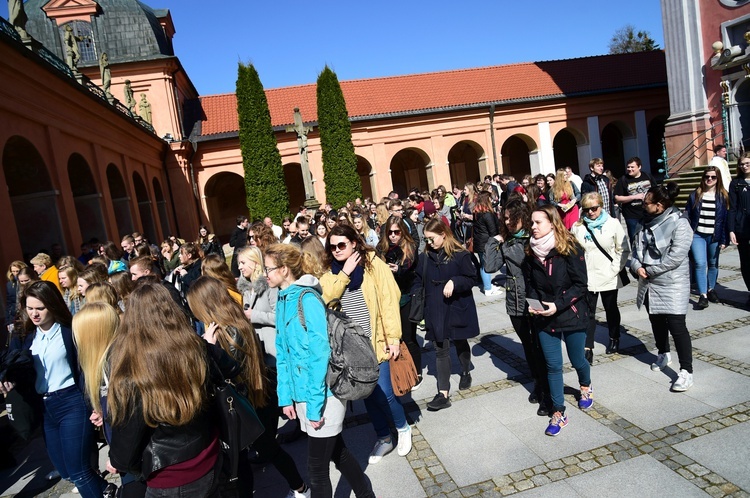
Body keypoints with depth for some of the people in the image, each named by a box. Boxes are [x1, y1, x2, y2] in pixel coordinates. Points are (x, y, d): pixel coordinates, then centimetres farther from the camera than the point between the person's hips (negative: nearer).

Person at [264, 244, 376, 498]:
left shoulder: (307, 299, -20)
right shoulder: (283, 299, 6)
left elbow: (320, 356, -21)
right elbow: (283, 353, 9)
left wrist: (314, 406, -19)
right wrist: (286, 396, 6)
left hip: (322, 395, -8)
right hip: (302, 393, 8)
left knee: (317, 468, 7)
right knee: (337, 452, 22)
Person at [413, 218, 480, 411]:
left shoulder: (460, 255, -11)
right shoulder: (425, 257, 1)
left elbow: (472, 278, -9)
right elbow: (418, 281, 5)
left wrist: (454, 282, -25)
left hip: (458, 308, -2)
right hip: (435, 310, 2)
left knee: (460, 343, 19)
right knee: (441, 350, 3)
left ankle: (466, 372, 48)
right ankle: (443, 394, 6)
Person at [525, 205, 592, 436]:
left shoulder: (570, 248, -15)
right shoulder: (531, 252, -2)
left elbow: (580, 284, -14)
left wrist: (558, 305, -21)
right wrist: (533, 303, -8)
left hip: (572, 314, -3)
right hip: (544, 318, 3)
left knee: (577, 360, 15)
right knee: (553, 365, 6)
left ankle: (585, 386, 49)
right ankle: (558, 413, 19)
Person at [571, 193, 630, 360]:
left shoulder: (613, 224, -6)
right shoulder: (578, 227, -4)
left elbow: (624, 249, -2)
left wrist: (615, 269, -10)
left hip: (608, 278, 0)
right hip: (586, 278, 0)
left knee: (611, 309, 19)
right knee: (588, 313, 2)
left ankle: (614, 338, 41)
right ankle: (588, 348, 8)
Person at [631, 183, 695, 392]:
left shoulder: (679, 224, -16)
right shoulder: (647, 222, 7)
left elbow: (675, 257, -23)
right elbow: (637, 247, 9)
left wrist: (648, 270, -16)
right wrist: (637, 267, -10)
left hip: (672, 284, -7)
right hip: (649, 283, 7)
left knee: (676, 325, -7)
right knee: (656, 321, 20)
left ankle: (686, 371, 2)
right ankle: (664, 354, 41)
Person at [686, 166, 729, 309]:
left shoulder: (723, 196, 1)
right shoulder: (695, 195, 2)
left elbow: (726, 218, 0)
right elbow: (687, 215, 4)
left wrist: (724, 240, -4)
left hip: (715, 236, 1)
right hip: (697, 235, -1)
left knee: (713, 264, 13)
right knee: (700, 263, -10)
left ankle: (711, 289, 32)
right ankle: (702, 295, -8)